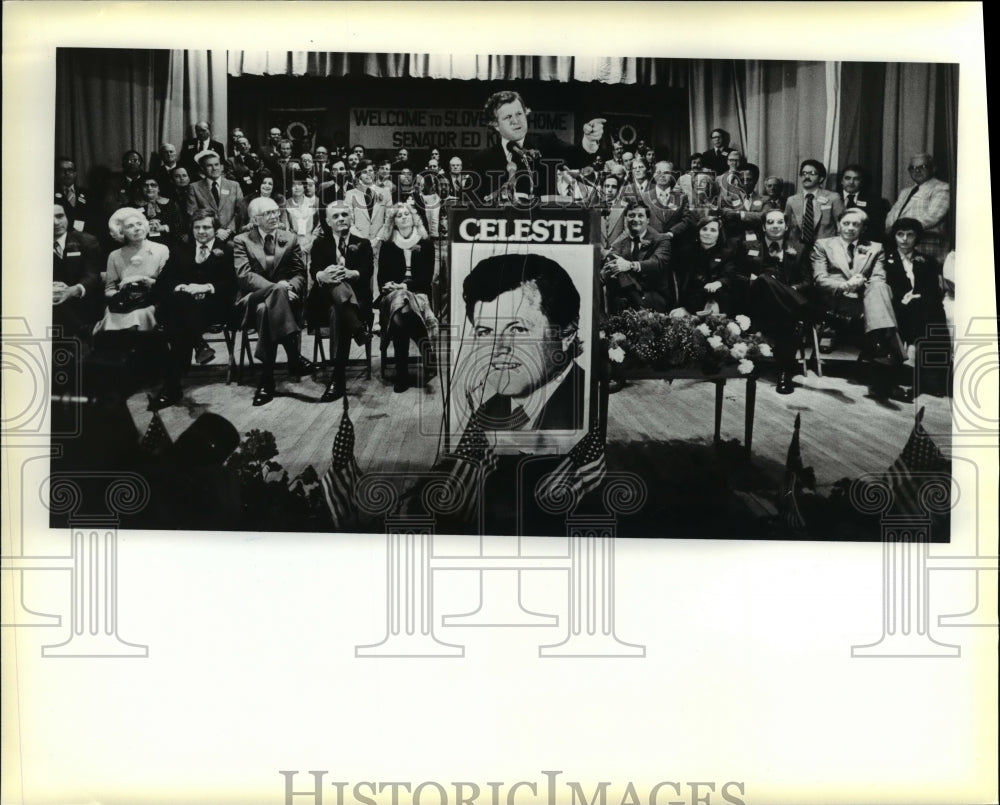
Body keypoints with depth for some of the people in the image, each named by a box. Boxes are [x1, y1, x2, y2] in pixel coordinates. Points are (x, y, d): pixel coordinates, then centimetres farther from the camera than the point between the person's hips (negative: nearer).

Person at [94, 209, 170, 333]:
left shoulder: (161, 250, 7)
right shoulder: (115, 256, 14)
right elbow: (109, 289, 11)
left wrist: (146, 281, -12)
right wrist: (118, 295, -10)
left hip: (149, 305, -2)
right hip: (122, 305, 2)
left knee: (138, 315, -33)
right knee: (112, 317, -29)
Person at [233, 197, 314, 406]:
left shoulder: (290, 238, 15)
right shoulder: (242, 241, 7)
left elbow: (300, 273, 9)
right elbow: (243, 275, -7)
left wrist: (289, 288, -16)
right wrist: (276, 287, -22)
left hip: (285, 298, 2)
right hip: (252, 300, -2)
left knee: (266, 310, -36)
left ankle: (267, 380, -36)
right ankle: (294, 358, -42)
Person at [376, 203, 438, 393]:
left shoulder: (425, 244, 10)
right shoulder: (387, 245, 14)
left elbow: (427, 276, 3)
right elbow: (382, 276, 13)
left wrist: (407, 286, -12)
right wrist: (388, 285, -10)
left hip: (418, 292, -1)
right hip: (393, 293, 1)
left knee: (400, 318, -35)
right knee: (400, 314, -37)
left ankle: (402, 374, -32)